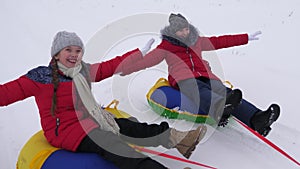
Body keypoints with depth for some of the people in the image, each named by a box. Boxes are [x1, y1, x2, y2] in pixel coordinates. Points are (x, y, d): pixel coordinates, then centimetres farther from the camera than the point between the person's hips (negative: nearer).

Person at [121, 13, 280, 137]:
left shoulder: (197, 41, 28)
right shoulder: (166, 46, 17)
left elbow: (219, 42, 32)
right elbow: (144, 60, 13)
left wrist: (247, 38, 35)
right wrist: (123, 70, 6)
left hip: (205, 77, 4)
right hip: (184, 79, -4)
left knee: (225, 92, -27)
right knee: (201, 93, -40)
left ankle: (256, 119, -49)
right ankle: (220, 108, -72)